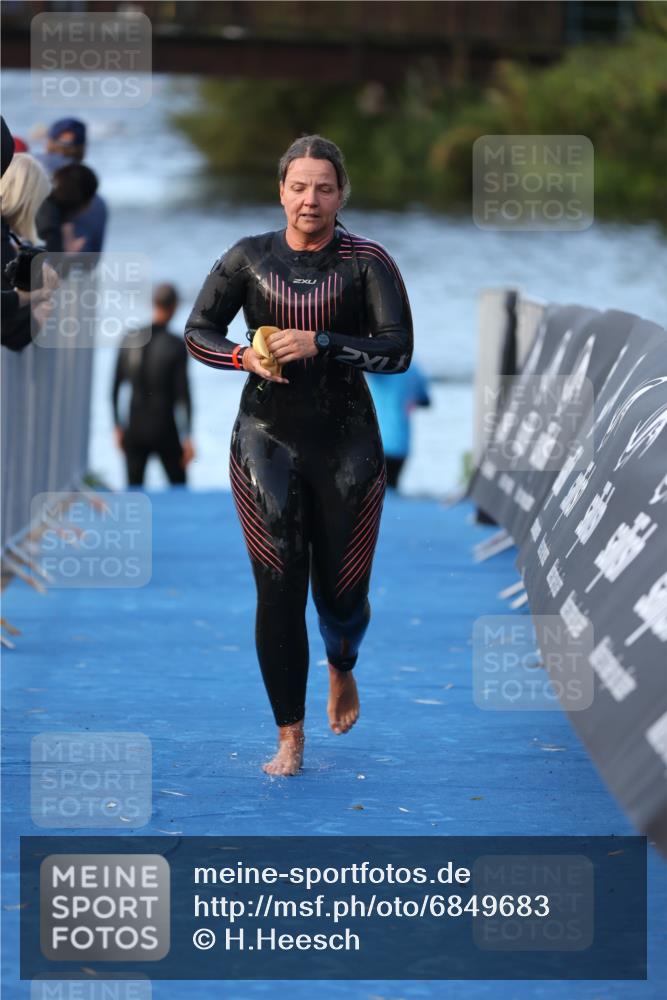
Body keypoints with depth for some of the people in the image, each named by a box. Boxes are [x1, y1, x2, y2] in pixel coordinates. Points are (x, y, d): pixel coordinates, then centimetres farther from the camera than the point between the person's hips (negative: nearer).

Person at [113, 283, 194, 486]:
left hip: (135, 431, 3)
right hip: (165, 432, -3)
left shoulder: (130, 339, -1)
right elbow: (183, 394, -14)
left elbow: (114, 389, 4)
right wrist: (187, 438, -8)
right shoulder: (176, 346, -13)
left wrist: (118, 427, 15)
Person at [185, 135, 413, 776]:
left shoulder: (367, 261, -3)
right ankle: (289, 739, 4)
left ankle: (341, 669, 41)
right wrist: (245, 357, -14)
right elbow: (197, 333, 6)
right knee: (278, 589, -5)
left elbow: (398, 351, -10)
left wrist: (320, 344, -21)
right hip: (267, 439, 1)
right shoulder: (249, 258, 2)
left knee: (342, 593, 4)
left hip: (346, 441, -1)